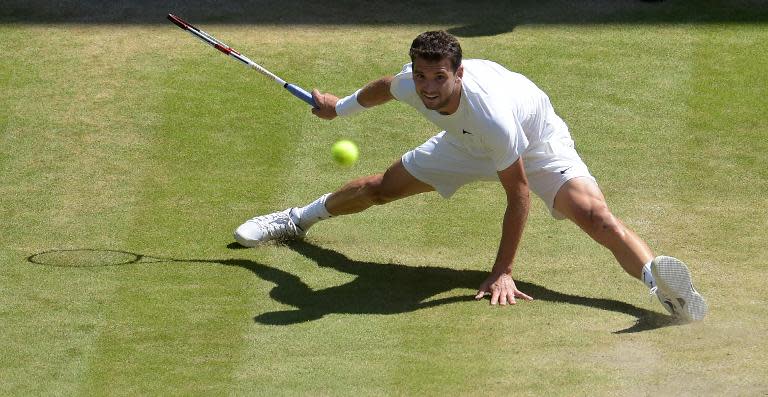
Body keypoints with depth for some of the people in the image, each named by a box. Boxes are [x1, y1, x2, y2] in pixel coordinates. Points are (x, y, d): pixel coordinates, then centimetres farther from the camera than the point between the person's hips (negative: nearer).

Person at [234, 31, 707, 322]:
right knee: (383, 186, 16)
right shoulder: (413, 83, -29)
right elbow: (384, 88, 1)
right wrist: (340, 107, 20)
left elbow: (518, 195, -36)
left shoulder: (490, 112, -46)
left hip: (537, 146, -6)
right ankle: (298, 219, 42)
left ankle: (659, 277, -49)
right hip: (466, 144, 6)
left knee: (592, 213, -36)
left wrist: (503, 272, -34)